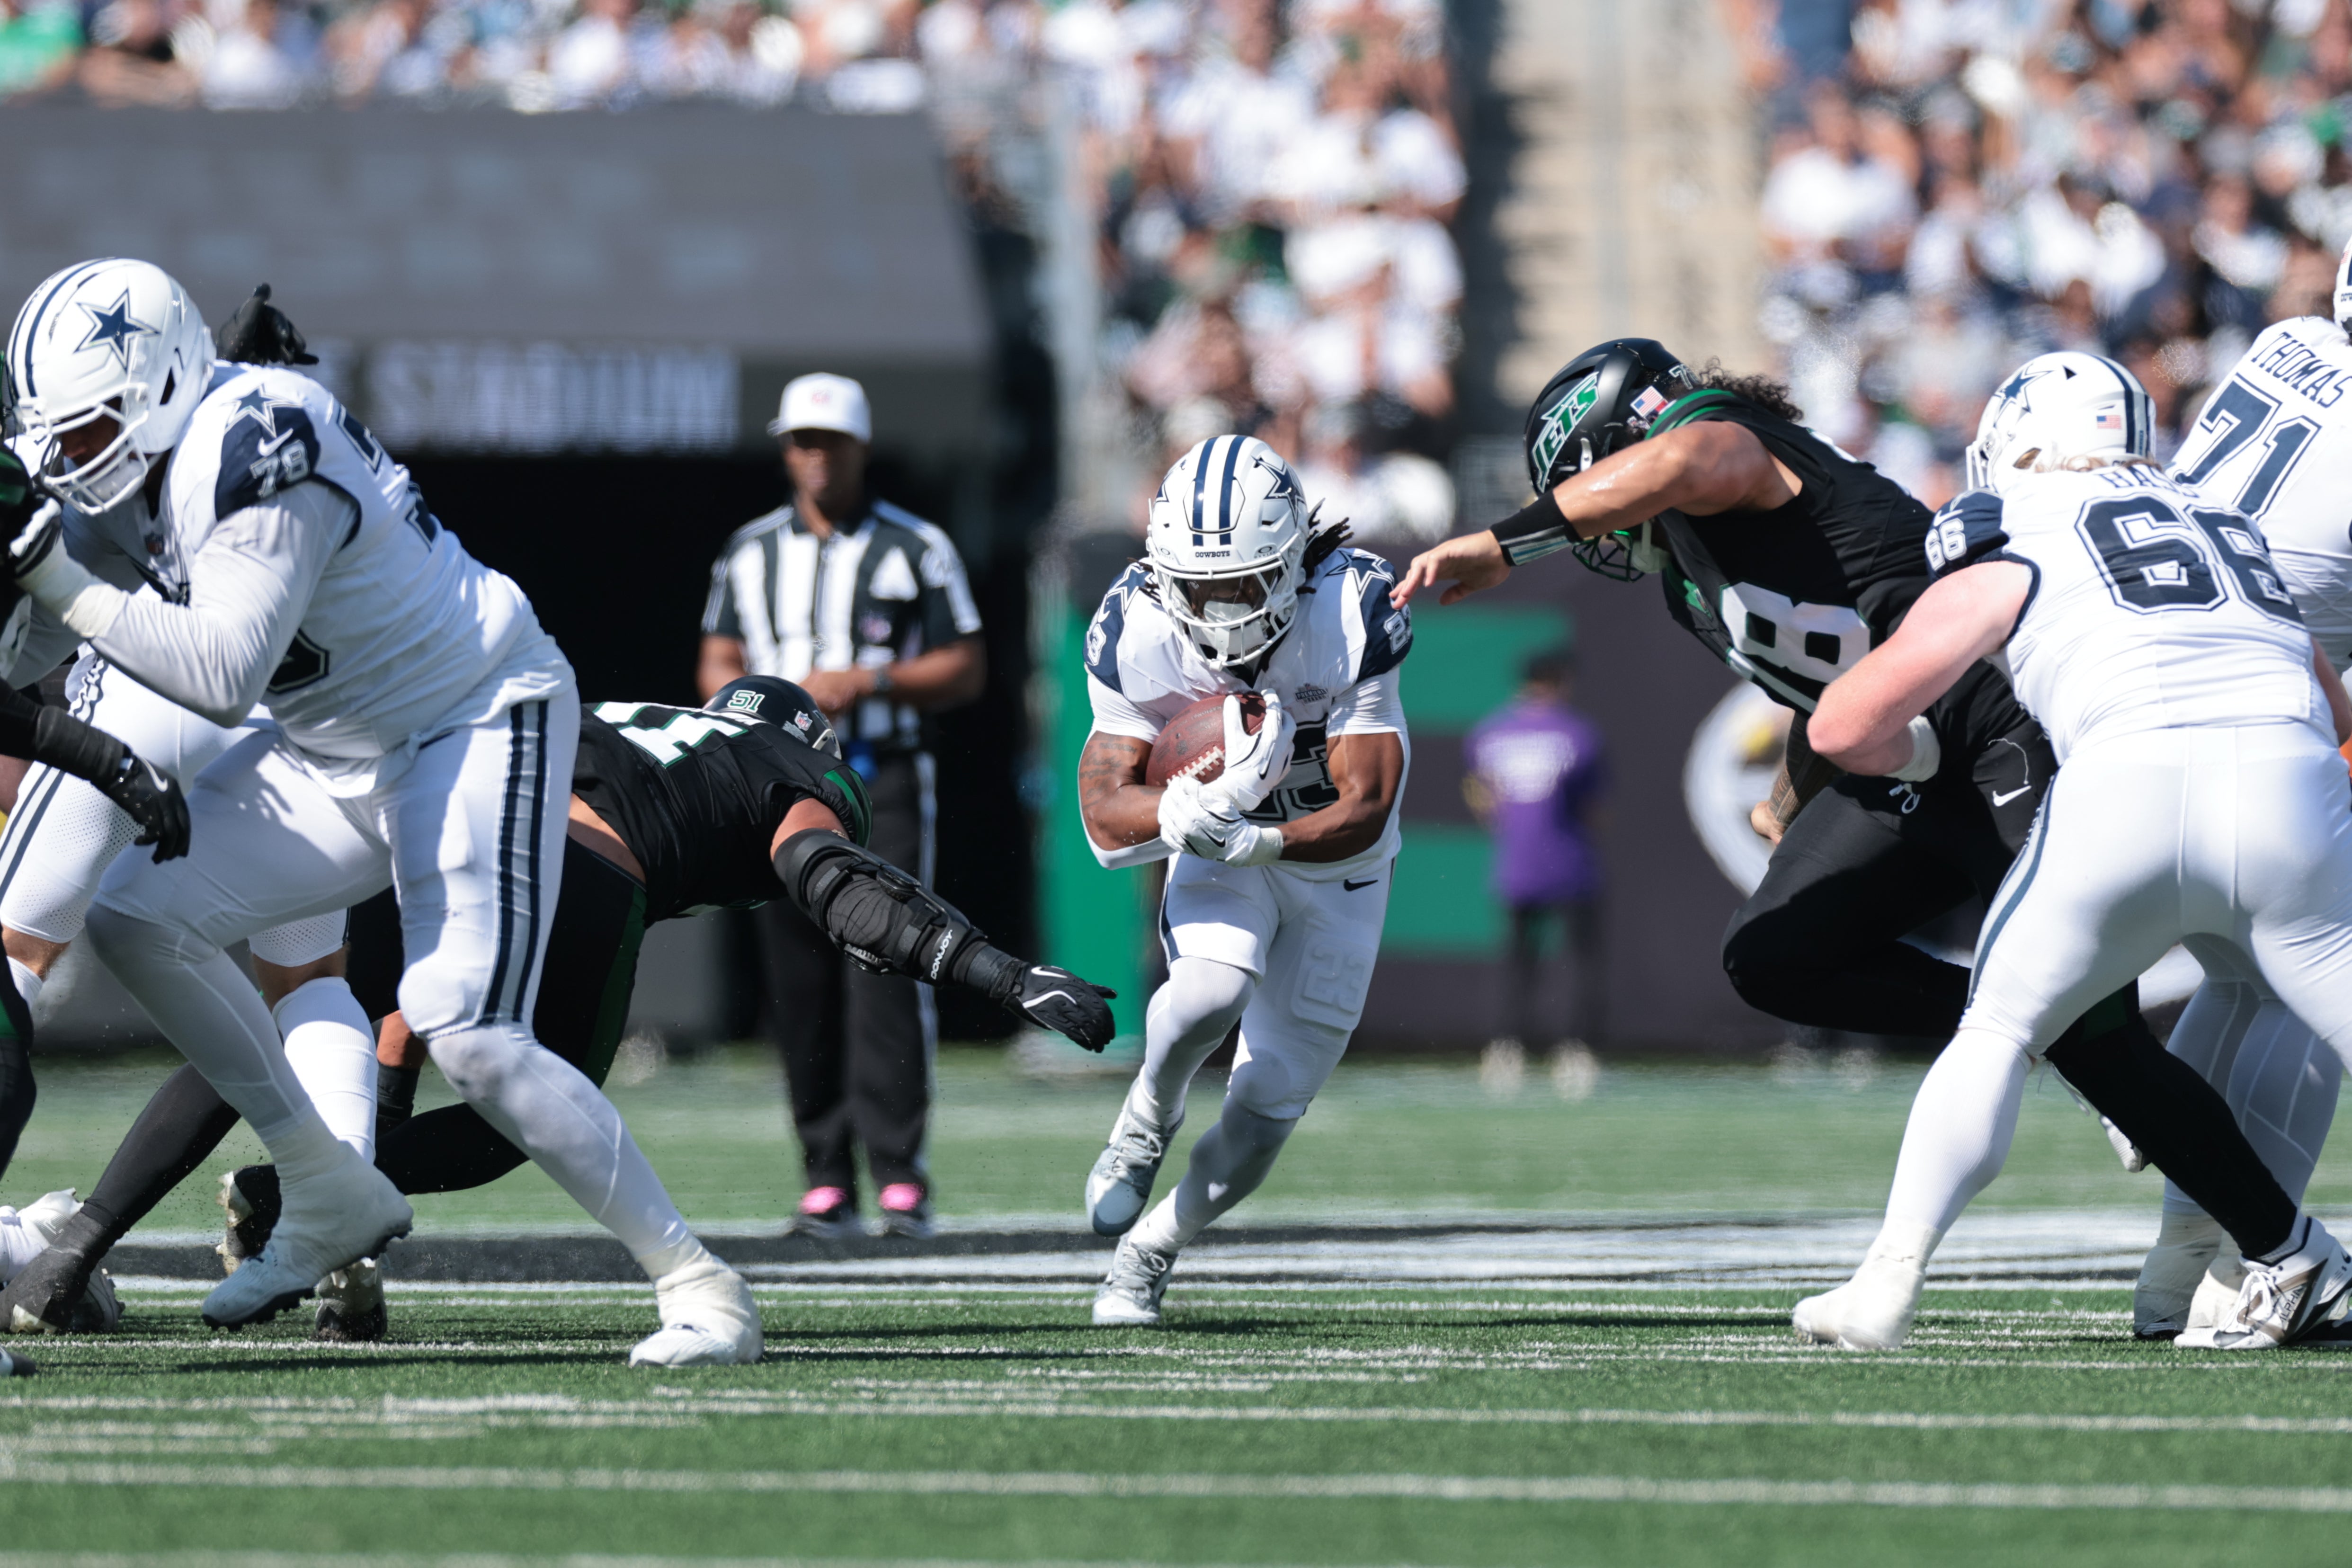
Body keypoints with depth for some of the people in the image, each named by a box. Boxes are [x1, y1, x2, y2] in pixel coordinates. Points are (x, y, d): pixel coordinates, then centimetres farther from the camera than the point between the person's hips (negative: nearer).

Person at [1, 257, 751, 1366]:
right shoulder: (177, 451, 3)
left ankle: (697, 1284, -8)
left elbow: (224, 676, -33)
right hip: (342, 753, 10)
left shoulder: (253, 455, -26)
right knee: (139, 918, 0)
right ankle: (331, 1197, 9)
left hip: (477, 727, -10)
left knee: (471, 1038, -19)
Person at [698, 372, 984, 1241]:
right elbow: (718, 669, 16)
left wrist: (871, 682, -12)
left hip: (885, 779, -3)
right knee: (800, 984, 1)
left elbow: (966, 670, 3)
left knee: (884, 969, -14)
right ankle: (827, 1177, 5)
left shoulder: (916, 549, 4)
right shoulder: (750, 553, 15)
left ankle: (900, 1170, -15)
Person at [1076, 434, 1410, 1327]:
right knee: (1212, 990, -32)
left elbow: (1364, 812, -28)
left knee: (1265, 1112, 0)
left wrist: (1255, 841, -45)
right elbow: (1106, 814, -22)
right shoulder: (1137, 635, -24)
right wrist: (1196, 807, -43)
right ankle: (1147, 1122, 0)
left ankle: (1149, 1252, 25)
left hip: (1334, 863, 0)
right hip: (1218, 852, 0)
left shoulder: (1351, 620, -30)